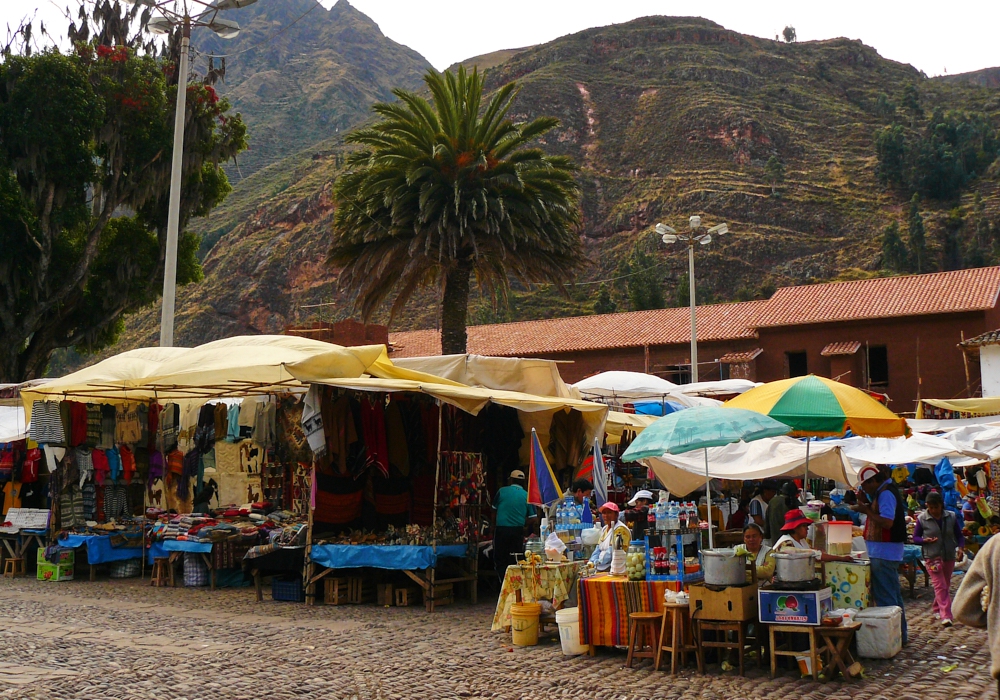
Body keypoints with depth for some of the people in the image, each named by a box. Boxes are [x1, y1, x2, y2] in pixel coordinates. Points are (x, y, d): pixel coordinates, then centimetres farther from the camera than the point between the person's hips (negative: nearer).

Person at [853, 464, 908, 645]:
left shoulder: (885, 493, -17)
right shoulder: (885, 491, 15)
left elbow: (887, 522, -26)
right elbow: (879, 516, 21)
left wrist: (866, 510, -20)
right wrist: (866, 504, 7)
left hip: (883, 553, -11)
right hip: (887, 553, 11)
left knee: (885, 597, -7)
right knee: (894, 594, 17)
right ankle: (900, 635, 25)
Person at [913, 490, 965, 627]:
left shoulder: (951, 517, -1)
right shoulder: (922, 518, -6)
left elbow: (959, 535, 6)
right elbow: (915, 537, 0)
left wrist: (960, 547, -12)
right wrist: (925, 540, -21)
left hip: (949, 556, 4)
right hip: (932, 557, -4)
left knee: (946, 585, 15)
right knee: (940, 586, -11)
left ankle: (937, 609, 34)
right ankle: (946, 616, -14)